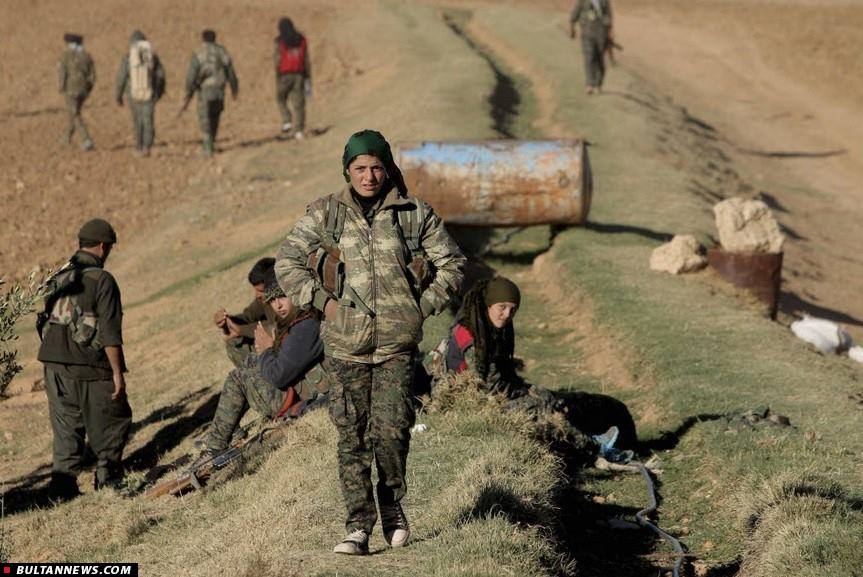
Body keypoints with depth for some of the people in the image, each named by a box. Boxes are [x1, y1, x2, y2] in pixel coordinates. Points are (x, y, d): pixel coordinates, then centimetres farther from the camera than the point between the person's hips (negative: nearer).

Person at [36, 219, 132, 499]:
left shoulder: (57, 278, 10)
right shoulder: (101, 281, -12)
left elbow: (46, 320, 15)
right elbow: (110, 334, -16)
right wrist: (117, 373, -13)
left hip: (54, 367, 6)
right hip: (90, 369, -6)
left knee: (66, 428, 12)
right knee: (111, 423, 10)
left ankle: (63, 486, 10)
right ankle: (108, 480, 11)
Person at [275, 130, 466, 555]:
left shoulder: (415, 214, 5)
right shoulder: (324, 214, 6)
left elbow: (451, 264, 12)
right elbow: (287, 262, 11)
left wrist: (423, 306, 3)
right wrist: (321, 300, 1)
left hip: (397, 343, -1)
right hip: (345, 343, 1)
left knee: (392, 428, -8)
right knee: (352, 435, -1)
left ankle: (392, 504, 17)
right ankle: (358, 525, 3)